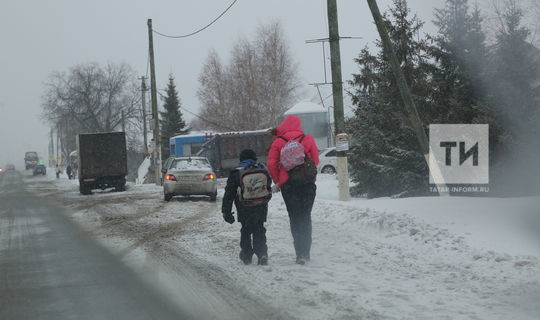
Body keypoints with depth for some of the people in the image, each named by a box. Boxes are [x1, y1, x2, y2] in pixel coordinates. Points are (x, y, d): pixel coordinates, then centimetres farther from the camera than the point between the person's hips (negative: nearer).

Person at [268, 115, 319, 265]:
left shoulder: (278, 142, 0)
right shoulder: (308, 139, 1)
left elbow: (271, 164, -5)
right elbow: (316, 160, 4)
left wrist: (277, 181, 7)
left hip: (288, 184, -1)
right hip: (308, 183, 1)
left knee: (295, 219, 5)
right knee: (306, 217, 12)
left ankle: (300, 253, -5)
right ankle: (306, 252, 11)